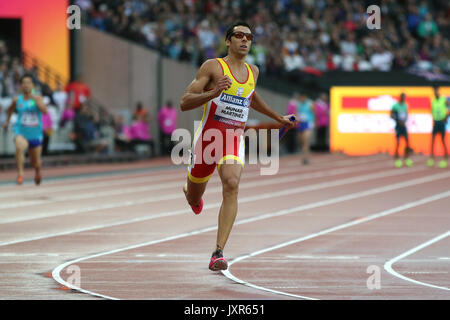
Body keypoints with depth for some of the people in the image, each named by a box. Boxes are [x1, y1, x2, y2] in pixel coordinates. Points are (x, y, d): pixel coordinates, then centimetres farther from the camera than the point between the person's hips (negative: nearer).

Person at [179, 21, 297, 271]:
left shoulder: (253, 71, 10)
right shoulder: (213, 66, -7)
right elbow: (184, 103, -13)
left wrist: (278, 117, 37)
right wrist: (213, 93, -28)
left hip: (234, 141, 2)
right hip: (207, 138, -2)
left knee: (231, 185, -27)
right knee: (194, 201, 13)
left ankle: (218, 252, -32)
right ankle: (189, 186, 56)